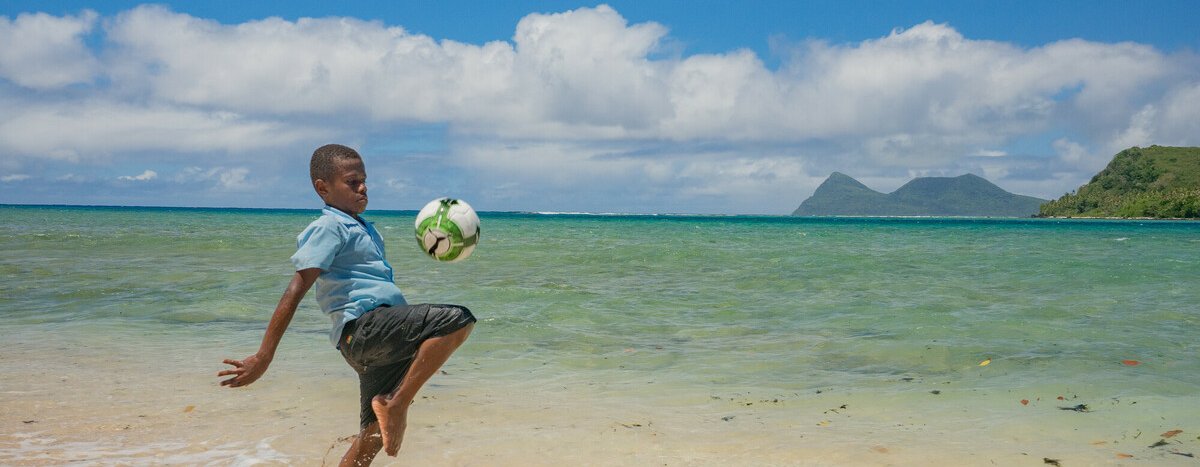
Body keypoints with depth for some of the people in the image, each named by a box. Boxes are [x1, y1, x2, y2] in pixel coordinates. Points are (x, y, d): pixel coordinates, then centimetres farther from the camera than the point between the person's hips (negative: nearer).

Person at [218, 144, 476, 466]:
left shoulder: (364, 228, 23)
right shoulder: (329, 228, -5)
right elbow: (296, 290, -13)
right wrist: (264, 357, -18)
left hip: (377, 339, 9)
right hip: (363, 327, -9)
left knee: (375, 434, 13)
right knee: (458, 320, -23)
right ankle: (397, 405, -20)